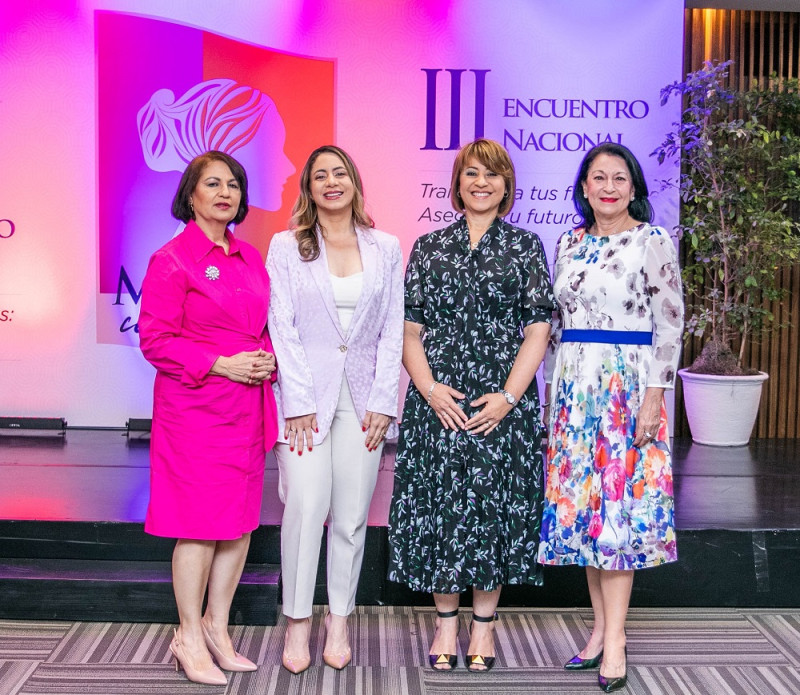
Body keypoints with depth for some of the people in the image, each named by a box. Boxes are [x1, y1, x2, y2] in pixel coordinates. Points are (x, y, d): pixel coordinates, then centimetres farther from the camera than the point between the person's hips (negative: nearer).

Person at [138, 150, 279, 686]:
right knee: (200, 524, -2)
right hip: (195, 409, -7)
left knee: (241, 521, 10)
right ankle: (189, 637, 14)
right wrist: (221, 365, -17)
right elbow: (156, 340, -11)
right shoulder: (172, 260, -7)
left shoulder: (251, 259, 14)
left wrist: (269, 359, 1)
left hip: (247, 408, 7)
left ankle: (217, 627, 25)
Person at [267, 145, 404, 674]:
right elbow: (283, 328, -1)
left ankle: (339, 621, 17)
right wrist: (298, 403, -9)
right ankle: (298, 621, 6)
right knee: (306, 506, -10)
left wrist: (383, 403, -2)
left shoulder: (385, 248, 10)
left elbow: (392, 330, 7)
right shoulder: (287, 247, 5)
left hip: (363, 397, 2)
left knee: (352, 515, 3)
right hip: (307, 394, -2)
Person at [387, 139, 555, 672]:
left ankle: (483, 623, 19)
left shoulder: (525, 247, 5)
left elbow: (538, 330, 0)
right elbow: (409, 329, 6)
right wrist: (428, 387, -10)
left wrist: (509, 396, -11)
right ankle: (446, 621, 20)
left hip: (502, 400, -1)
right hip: (439, 399, 1)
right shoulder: (428, 247, 9)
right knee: (439, 502, 4)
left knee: (495, 501, 3)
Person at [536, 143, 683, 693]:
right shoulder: (568, 244, 11)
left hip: (629, 384, -5)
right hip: (575, 386, 5)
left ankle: (615, 640, 2)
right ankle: (602, 626, 18)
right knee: (581, 502, 7)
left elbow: (670, 324, -8)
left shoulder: (653, 241, -4)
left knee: (620, 505, -5)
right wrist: (551, 389, 13)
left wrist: (654, 396, -14)